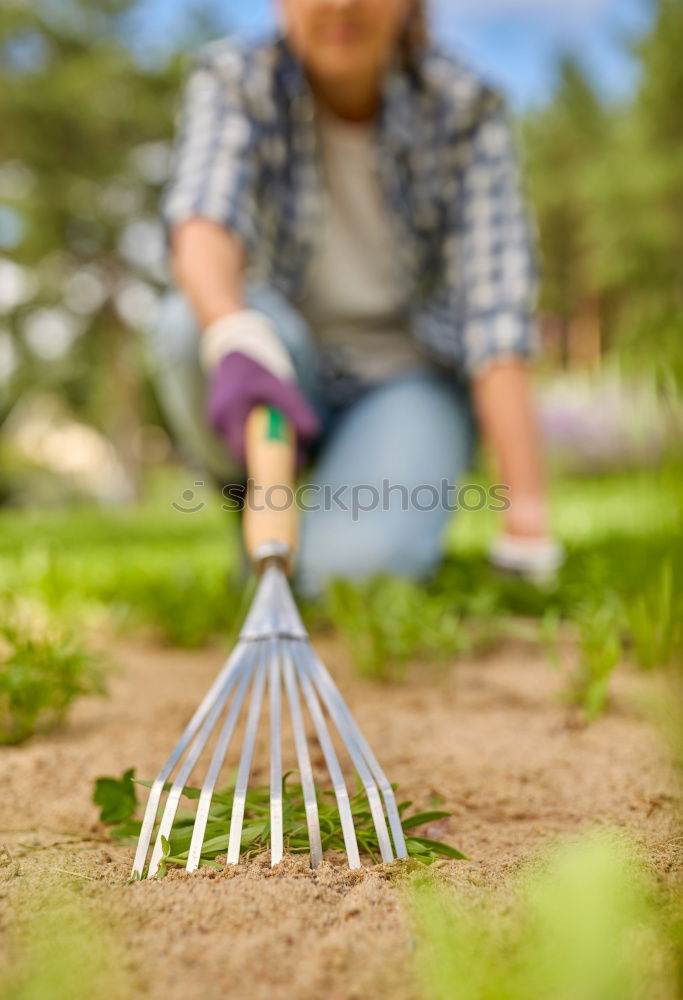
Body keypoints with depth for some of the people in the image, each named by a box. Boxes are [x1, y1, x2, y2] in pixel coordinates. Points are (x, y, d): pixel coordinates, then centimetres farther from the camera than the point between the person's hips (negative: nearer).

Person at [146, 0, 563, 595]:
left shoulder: (466, 108, -12)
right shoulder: (233, 79, -10)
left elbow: (496, 305, -21)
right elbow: (203, 216, -29)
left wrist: (527, 522, -28)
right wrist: (236, 341, -52)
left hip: (409, 373, -1)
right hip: (288, 366, 2)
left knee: (356, 567, -28)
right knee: (190, 323, -32)